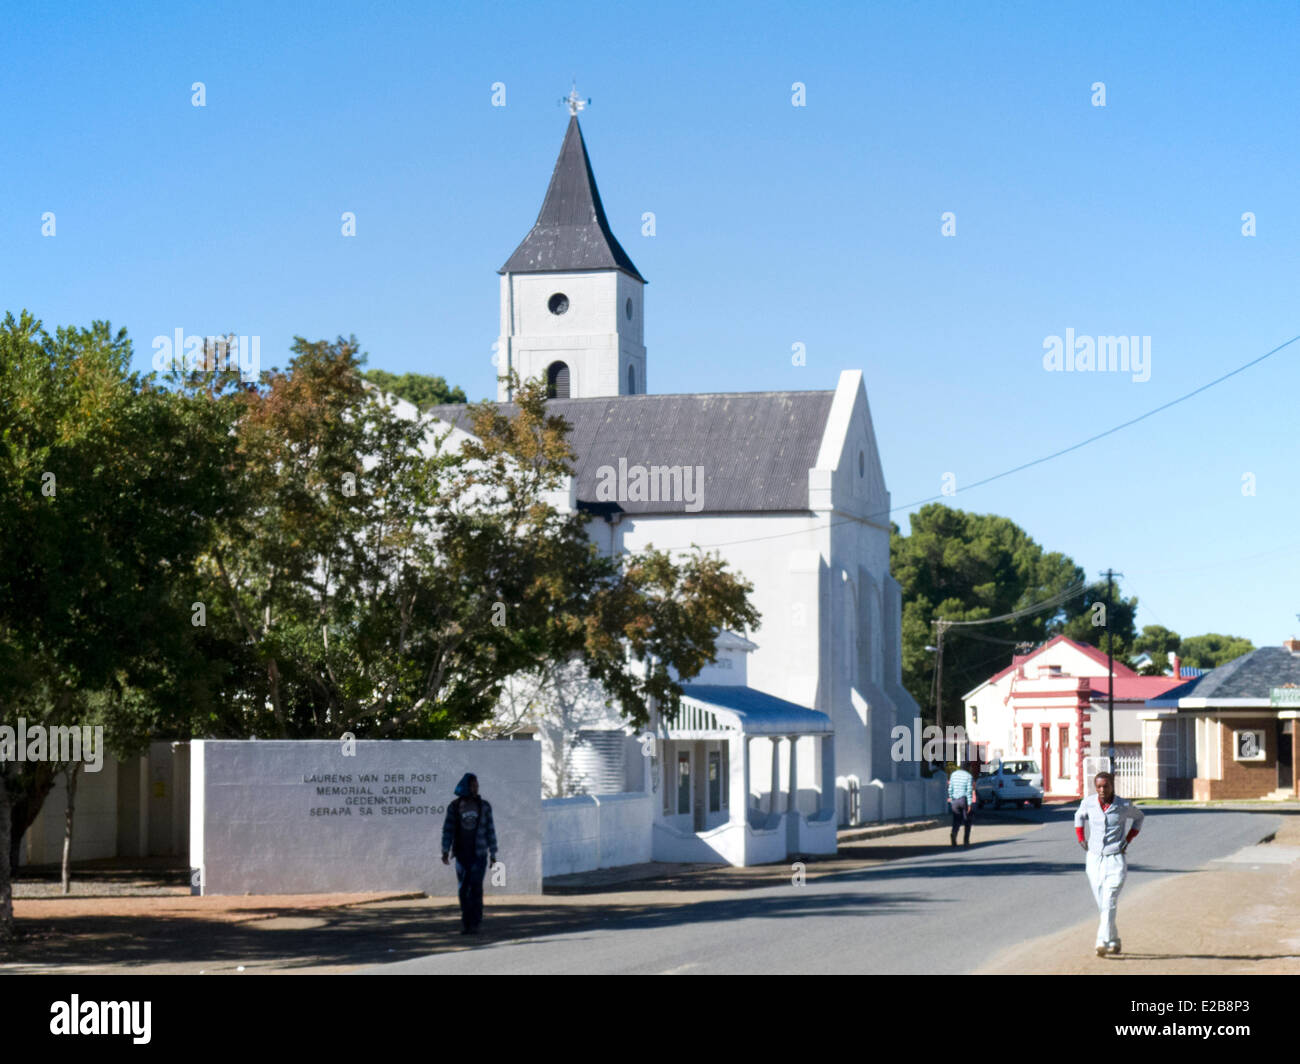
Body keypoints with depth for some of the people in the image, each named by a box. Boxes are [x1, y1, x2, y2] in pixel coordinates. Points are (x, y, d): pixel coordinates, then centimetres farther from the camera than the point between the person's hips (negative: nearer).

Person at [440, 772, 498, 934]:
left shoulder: (484, 806, 1)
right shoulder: (454, 806, 0)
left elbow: (490, 830, 3)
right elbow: (448, 830, -1)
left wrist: (493, 854, 3)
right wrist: (445, 851, -11)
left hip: (479, 854, -1)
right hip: (462, 854, 1)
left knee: (476, 888, -9)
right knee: (463, 890, 5)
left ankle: (474, 925, -4)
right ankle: (466, 921, 19)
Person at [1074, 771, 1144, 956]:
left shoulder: (1124, 806, -6)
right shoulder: (1088, 802, -1)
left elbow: (1138, 817, 15)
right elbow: (1079, 816, 20)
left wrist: (1128, 839, 4)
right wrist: (1080, 838, 8)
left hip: (1115, 859, -3)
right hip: (1094, 859, 3)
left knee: (1109, 902, -15)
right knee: (1101, 905, 9)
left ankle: (1102, 943, -22)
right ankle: (1114, 940, 25)